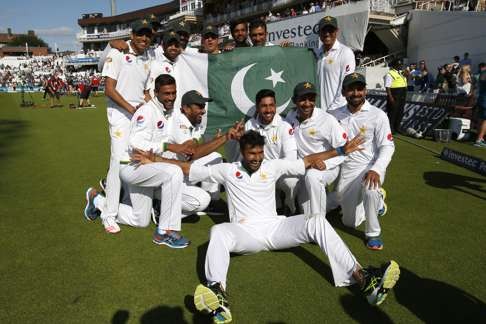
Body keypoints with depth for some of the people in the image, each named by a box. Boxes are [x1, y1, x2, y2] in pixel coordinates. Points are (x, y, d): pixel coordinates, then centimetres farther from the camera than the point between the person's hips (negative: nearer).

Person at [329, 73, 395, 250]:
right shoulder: (335, 115, 2)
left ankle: (373, 233, -14)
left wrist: (376, 170, -27)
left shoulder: (378, 115, -8)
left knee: (370, 188, -40)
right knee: (350, 222, 10)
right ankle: (377, 199, 40)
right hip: (345, 171, 4)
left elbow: (387, 146, -12)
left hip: (370, 167, -3)